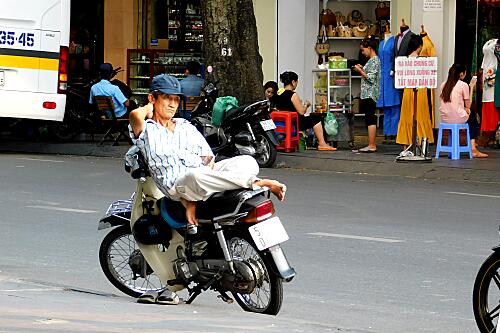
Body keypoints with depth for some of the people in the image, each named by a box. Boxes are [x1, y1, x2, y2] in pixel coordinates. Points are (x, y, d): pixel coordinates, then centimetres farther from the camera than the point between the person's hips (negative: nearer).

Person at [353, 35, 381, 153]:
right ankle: (371, 145, 11)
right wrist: (362, 69, 12)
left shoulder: (375, 61, -13)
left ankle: (372, 145, -11)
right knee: (370, 119, 9)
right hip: (367, 94, 10)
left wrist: (360, 71, -11)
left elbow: (371, 78, -19)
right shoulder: (372, 60, 17)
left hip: (370, 94, -10)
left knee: (370, 119, -10)